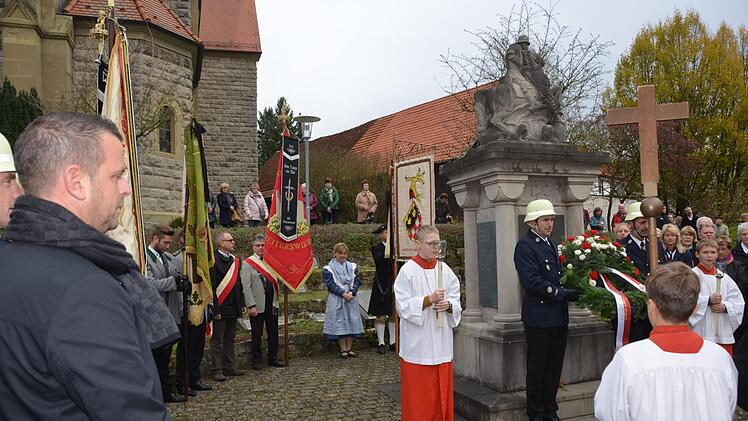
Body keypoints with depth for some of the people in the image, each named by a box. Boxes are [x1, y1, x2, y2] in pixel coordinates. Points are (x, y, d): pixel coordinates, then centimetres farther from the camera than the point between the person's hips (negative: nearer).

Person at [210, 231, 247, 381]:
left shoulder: (235, 260, 12)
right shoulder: (214, 260, -13)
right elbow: (211, 287, -17)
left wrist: (242, 304, 13)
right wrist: (215, 310, -19)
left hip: (233, 308, 8)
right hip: (221, 308, -8)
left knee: (230, 339, 15)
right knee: (217, 340, 2)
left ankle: (229, 367, 24)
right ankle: (217, 370, 8)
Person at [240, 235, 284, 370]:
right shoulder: (248, 263, -5)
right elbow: (246, 287, -10)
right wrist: (251, 305, -16)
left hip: (272, 304, 5)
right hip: (257, 305, -5)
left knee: (273, 332, 11)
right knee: (257, 334, 6)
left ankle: (272, 358, 24)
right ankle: (256, 361, 18)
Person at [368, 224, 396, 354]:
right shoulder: (376, 248, -1)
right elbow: (379, 260, -21)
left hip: (394, 285, 4)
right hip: (382, 286, -4)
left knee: (394, 314, 9)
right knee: (381, 315, 1)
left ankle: (393, 342, 17)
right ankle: (381, 343, 8)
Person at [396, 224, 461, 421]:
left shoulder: (445, 269, 4)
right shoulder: (407, 271, -9)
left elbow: (456, 301, 8)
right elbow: (403, 307, -11)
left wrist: (448, 305, -13)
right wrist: (430, 299, -21)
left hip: (441, 344, 4)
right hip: (417, 346, -4)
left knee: (442, 392, 12)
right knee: (418, 396, 3)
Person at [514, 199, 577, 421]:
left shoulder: (551, 244, 15)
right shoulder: (524, 245, -12)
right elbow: (531, 281, -21)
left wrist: (571, 291, 5)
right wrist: (563, 293, -22)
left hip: (558, 317, 8)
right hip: (539, 317, -8)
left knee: (554, 366, 15)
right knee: (537, 367, 4)